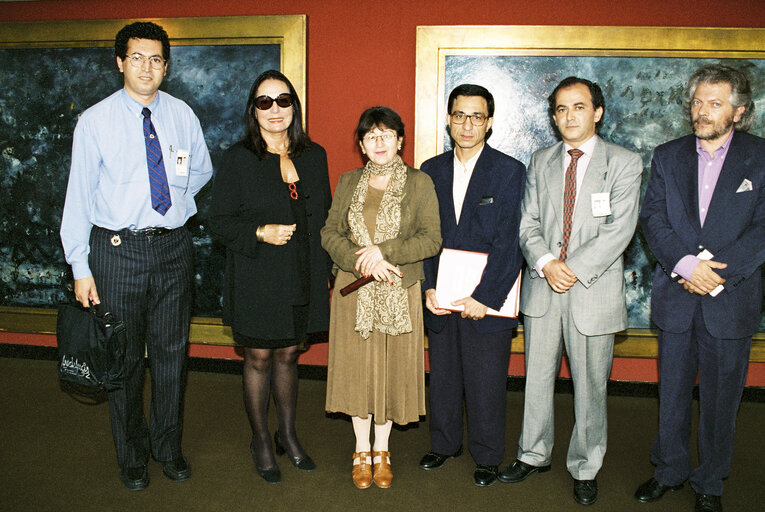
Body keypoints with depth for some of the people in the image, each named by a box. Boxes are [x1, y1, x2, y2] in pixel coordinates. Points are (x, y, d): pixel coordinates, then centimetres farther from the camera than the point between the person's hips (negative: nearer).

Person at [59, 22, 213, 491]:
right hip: (117, 249, -2)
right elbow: (79, 195, -4)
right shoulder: (95, 121, -4)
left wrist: (178, 207, 10)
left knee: (172, 350, 11)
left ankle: (169, 447, 31)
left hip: (173, 246, 2)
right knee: (125, 356, 8)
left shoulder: (182, 115, 4)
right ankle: (132, 454, 28)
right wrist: (81, 267, -8)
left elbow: (202, 171, 22)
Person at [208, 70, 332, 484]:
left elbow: (325, 217, 11)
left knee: (288, 355, 16)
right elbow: (219, 222, -6)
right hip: (256, 280, -3)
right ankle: (260, 440, 28)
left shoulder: (314, 156, 6)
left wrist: (325, 274, 8)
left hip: (302, 280, 3)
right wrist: (260, 233, -22)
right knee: (259, 358, 9)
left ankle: (287, 435, 34)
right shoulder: (237, 159, -6)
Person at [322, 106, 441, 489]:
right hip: (354, 290, 2)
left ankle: (381, 451, 25)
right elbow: (330, 234, 1)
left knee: (392, 369, 6)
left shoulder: (419, 183, 1)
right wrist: (365, 263, -14)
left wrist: (384, 250, -19)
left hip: (399, 293, -1)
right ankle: (361, 451, 25)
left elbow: (431, 239, -7)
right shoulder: (348, 183, 8)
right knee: (357, 368, 7)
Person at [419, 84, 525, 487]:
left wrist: (483, 298, -17)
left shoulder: (509, 171, -5)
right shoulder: (431, 171, 8)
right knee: (442, 377, 15)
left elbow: (508, 241, -11)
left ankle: (487, 456, 27)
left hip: (487, 300, -3)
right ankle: (444, 443, 36)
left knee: (486, 383, 7)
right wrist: (428, 288, -5)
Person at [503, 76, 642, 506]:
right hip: (542, 287, 4)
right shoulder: (541, 161, 11)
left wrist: (574, 269, -18)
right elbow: (529, 221, 6)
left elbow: (619, 229, -11)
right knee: (537, 377, 13)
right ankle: (534, 454, 32)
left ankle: (586, 469, 25)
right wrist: (546, 262, -12)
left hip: (594, 289, -3)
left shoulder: (624, 163, -2)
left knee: (590, 385, 7)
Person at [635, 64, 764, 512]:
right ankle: (670, 471, 32)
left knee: (721, 399, 10)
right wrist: (686, 264, -17)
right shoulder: (668, 156, 7)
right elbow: (653, 218, -2)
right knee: (672, 394, 13)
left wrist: (716, 271, -18)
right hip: (676, 299, 2)